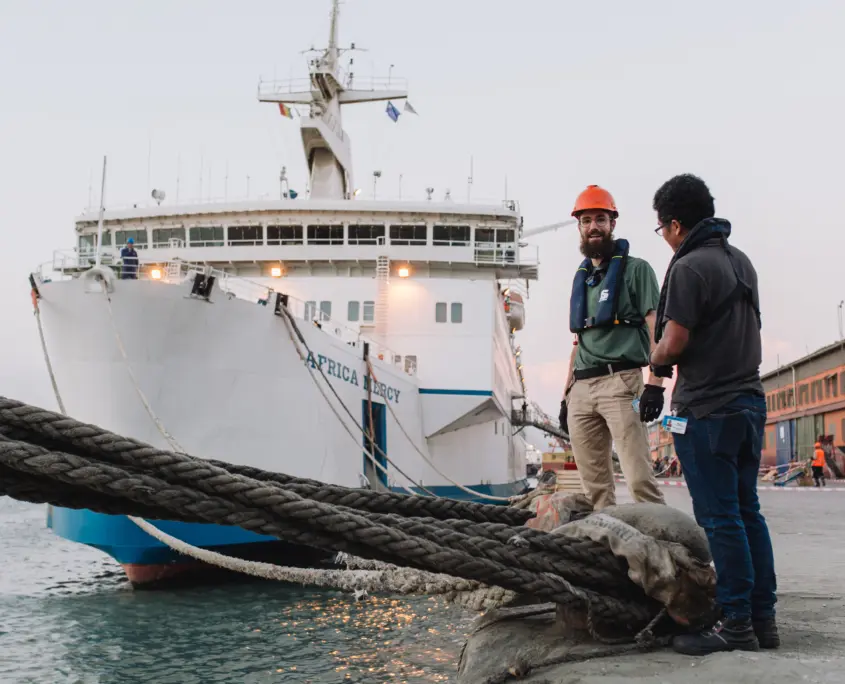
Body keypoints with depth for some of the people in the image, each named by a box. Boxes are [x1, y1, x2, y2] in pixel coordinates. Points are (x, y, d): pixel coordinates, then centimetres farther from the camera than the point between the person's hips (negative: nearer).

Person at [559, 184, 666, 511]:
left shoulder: (634, 269, 4)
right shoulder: (581, 277, 22)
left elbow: (656, 328, -5)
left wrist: (655, 384, -18)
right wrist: (567, 394, 19)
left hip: (620, 382, -6)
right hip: (581, 388, 6)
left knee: (639, 478, -15)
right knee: (595, 485, 6)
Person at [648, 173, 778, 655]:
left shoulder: (689, 267, -14)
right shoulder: (741, 261, 13)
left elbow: (674, 342, -18)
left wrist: (657, 363, 4)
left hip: (706, 409, -8)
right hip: (749, 400, 9)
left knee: (720, 518, -3)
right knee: (748, 512, 12)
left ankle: (737, 624, 1)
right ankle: (763, 619, 16)